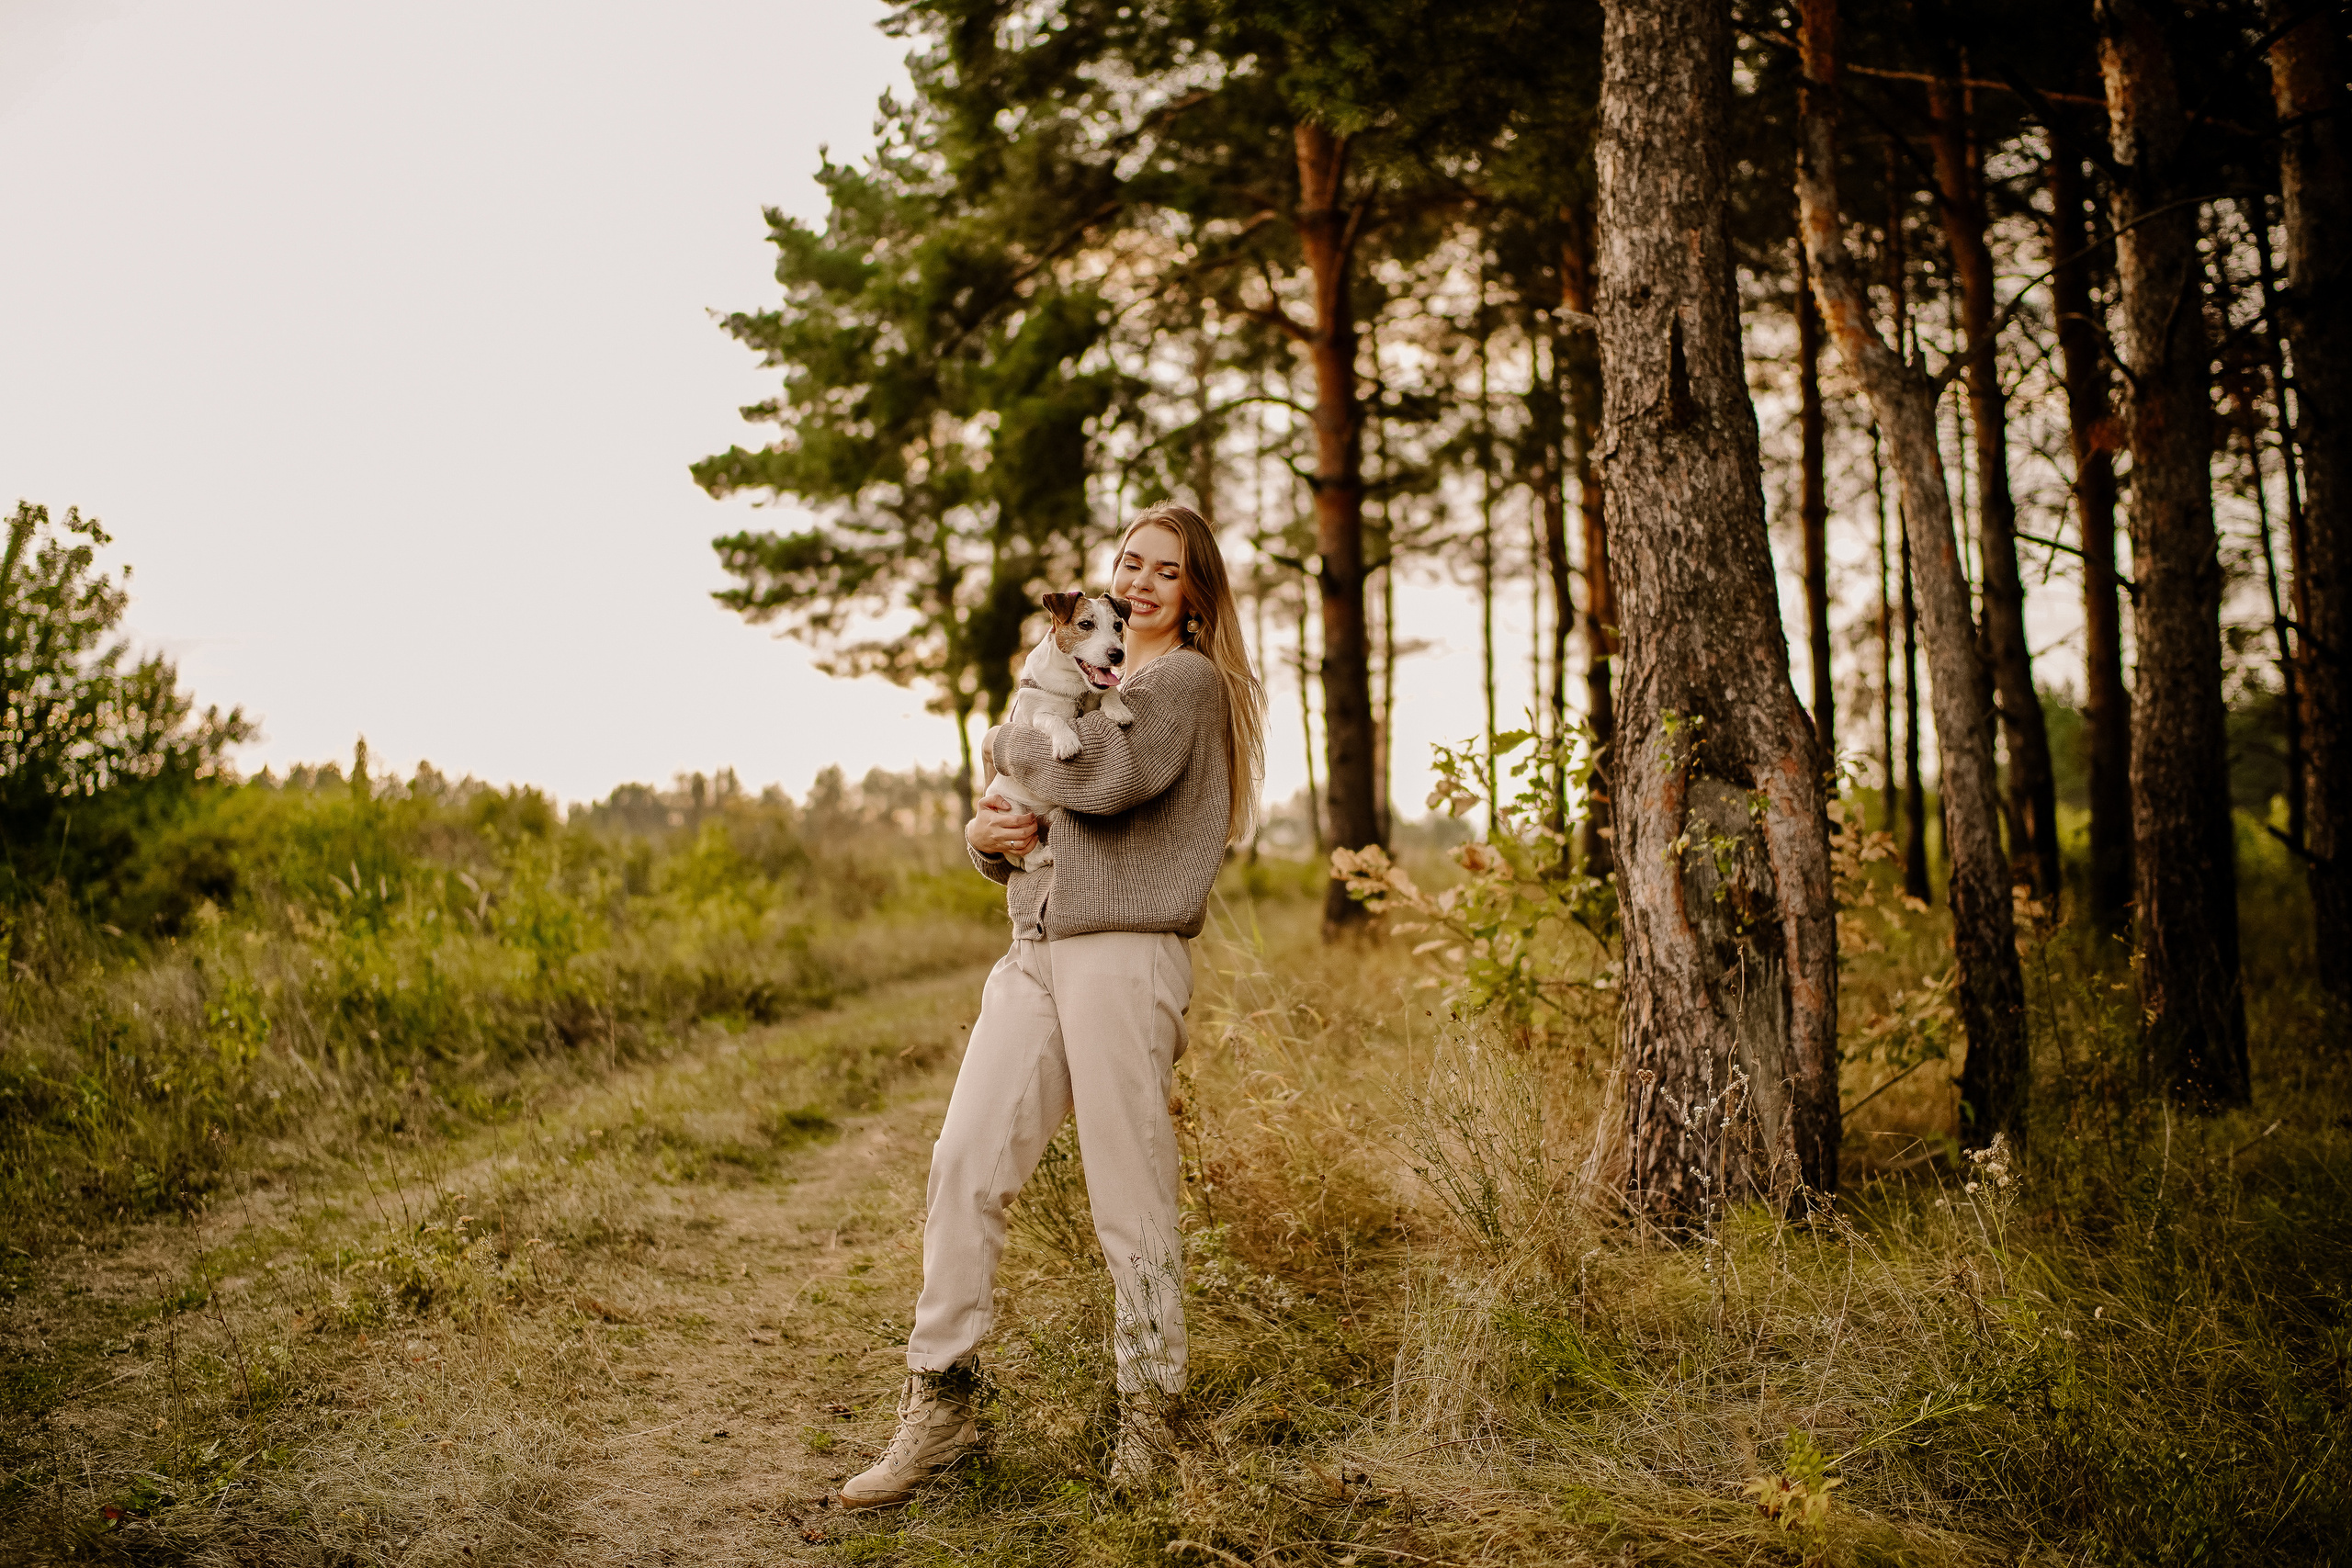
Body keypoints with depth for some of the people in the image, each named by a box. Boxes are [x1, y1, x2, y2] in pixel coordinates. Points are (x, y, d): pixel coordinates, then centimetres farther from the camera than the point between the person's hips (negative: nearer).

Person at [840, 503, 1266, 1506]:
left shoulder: (1188, 680, 0)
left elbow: (1108, 776, -19)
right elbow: (1038, 818, 27)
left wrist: (1012, 741, -1)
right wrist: (985, 834, 4)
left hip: (1125, 958, -7)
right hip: (1035, 952, 7)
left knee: (1130, 1192, -3)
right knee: (966, 1160, -1)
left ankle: (1148, 1409, 12)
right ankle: (941, 1399, 7)